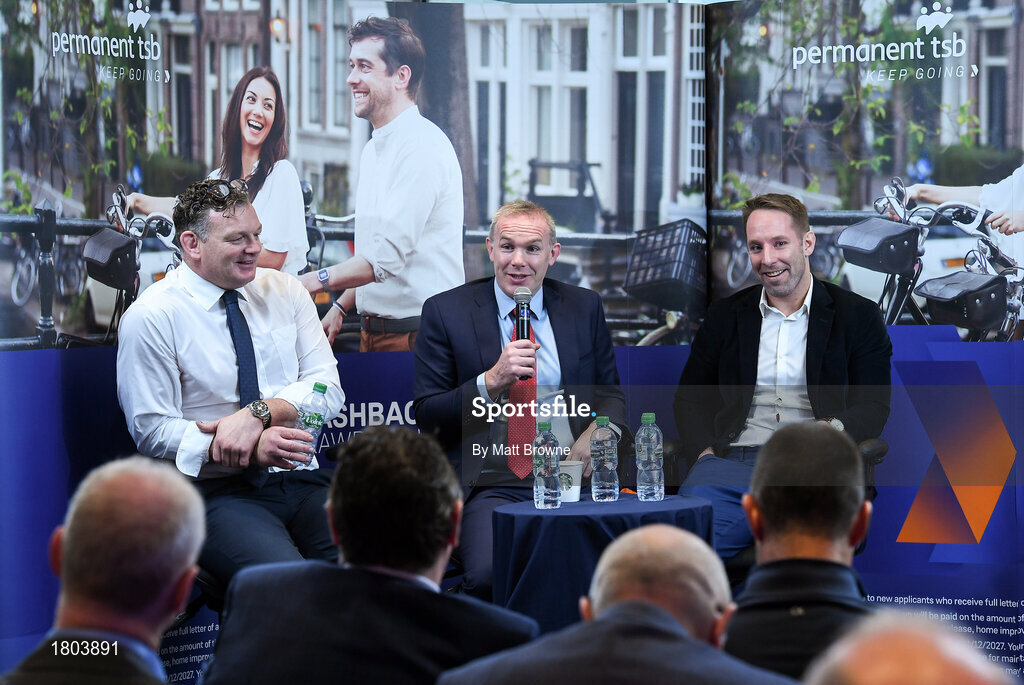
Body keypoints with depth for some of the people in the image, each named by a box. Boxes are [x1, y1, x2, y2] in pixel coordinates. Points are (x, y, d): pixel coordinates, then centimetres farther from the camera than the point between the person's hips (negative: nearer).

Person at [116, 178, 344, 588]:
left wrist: (259, 412, -15)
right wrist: (251, 450, -18)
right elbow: (153, 431, -5)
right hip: (218, 492, -5)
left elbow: (327, 387, 5)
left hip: (302, 481, 5)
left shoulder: (285, 292, 13)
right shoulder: (151, 318, -1)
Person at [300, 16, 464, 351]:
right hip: (373, 333, 9)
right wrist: (341, 307, 14)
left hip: (417, 336, -9)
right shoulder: (373, 150, 17)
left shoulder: (422, 145, -15)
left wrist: (315, 281, -20)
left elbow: (387, 256, -22)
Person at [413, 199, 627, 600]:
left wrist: (598, 432, -1)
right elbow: (426, 416, 4)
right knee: (491, 577, -33)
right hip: (493, 486, -2)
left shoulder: (584, 307, 17)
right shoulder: (445, 312, 8)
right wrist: (492, 381, -12)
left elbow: (610, 392, 23)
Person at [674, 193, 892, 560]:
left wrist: (834, 429, -15)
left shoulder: (859, 316, 13)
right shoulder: (725, 316, 21)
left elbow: (873, 407, 7)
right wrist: (704, 451, 1)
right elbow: (690, 398, 22)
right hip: (734, 458, 2)